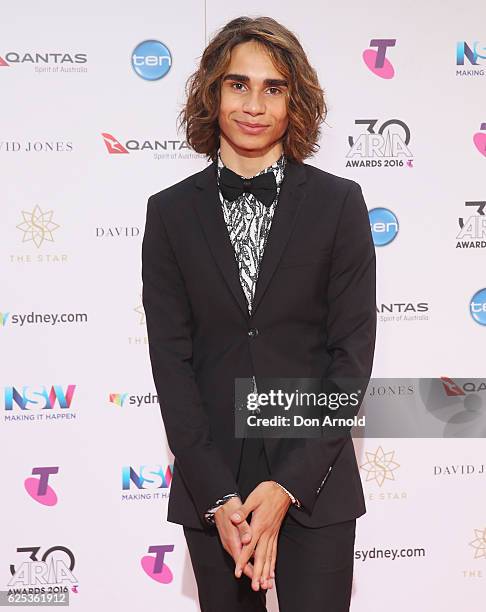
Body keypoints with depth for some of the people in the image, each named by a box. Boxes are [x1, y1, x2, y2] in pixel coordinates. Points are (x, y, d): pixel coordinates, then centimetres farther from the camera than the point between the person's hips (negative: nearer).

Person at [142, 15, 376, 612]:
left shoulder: (339, 202, -2)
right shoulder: (171, 211, 1)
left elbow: (352, 350, -5)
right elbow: (170, 357, -2)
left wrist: (288, 484, -12)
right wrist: (217, 495, -10)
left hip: (314, 480, -1)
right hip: (210, 482, 1)